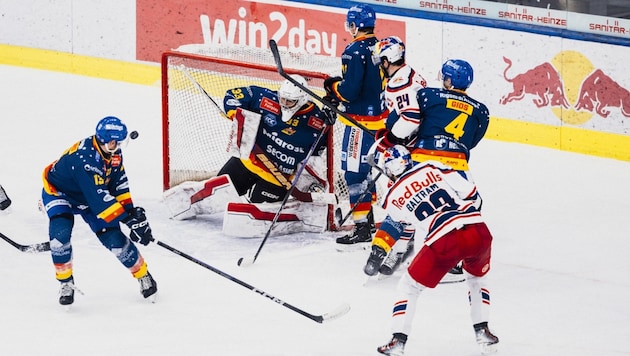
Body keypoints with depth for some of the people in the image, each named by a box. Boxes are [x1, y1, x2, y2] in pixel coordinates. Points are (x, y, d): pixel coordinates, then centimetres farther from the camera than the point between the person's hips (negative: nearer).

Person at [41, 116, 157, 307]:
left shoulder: (113, 152, -14)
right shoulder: (84, 158, -39)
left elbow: (119, 183, 1)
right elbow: (99, 199, -42)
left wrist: (131, 210, -11)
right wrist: (128, 219, -41)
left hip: (94, 196, 6)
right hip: (58, 192, -6)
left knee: (114, 239, -7)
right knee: (60, 233, -31)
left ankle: (143, 275, 15)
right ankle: (66, 283, -10)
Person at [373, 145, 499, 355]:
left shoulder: (393, 198, 13)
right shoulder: (431, 168, 14)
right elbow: (469, 190, 9)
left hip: (443, 242, -3)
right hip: (478, 232, 3)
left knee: (409, 287, 17)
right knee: (477, 278, 33)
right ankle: (482, 332, 28)